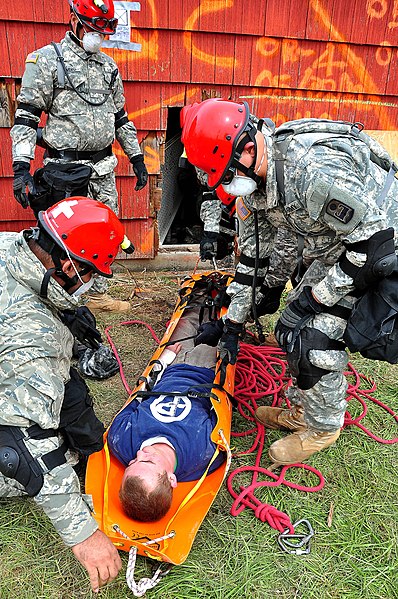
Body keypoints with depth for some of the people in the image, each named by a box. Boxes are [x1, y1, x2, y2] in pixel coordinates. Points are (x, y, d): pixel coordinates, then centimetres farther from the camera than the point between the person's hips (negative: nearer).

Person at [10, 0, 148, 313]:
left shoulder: (108, 65, 15)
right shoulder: (47, 60, -3)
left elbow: (121, 117, 21)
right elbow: (26, 117, -8)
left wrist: (137, 158, 16)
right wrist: (21, 166, -18)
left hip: (103, 167, 6)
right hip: (65, 168, -6)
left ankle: (98, 294, 25)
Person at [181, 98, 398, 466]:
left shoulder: (317, 170, -37)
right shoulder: (250, 178, -7)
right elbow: (252, 254, 1)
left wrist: (314, 297, -22)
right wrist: (231, 324, 5)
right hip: (330, 251, 8)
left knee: (316, 337, -13)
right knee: (291, 329, 7)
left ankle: (323, 426, 13)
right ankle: (302, 411, 29)